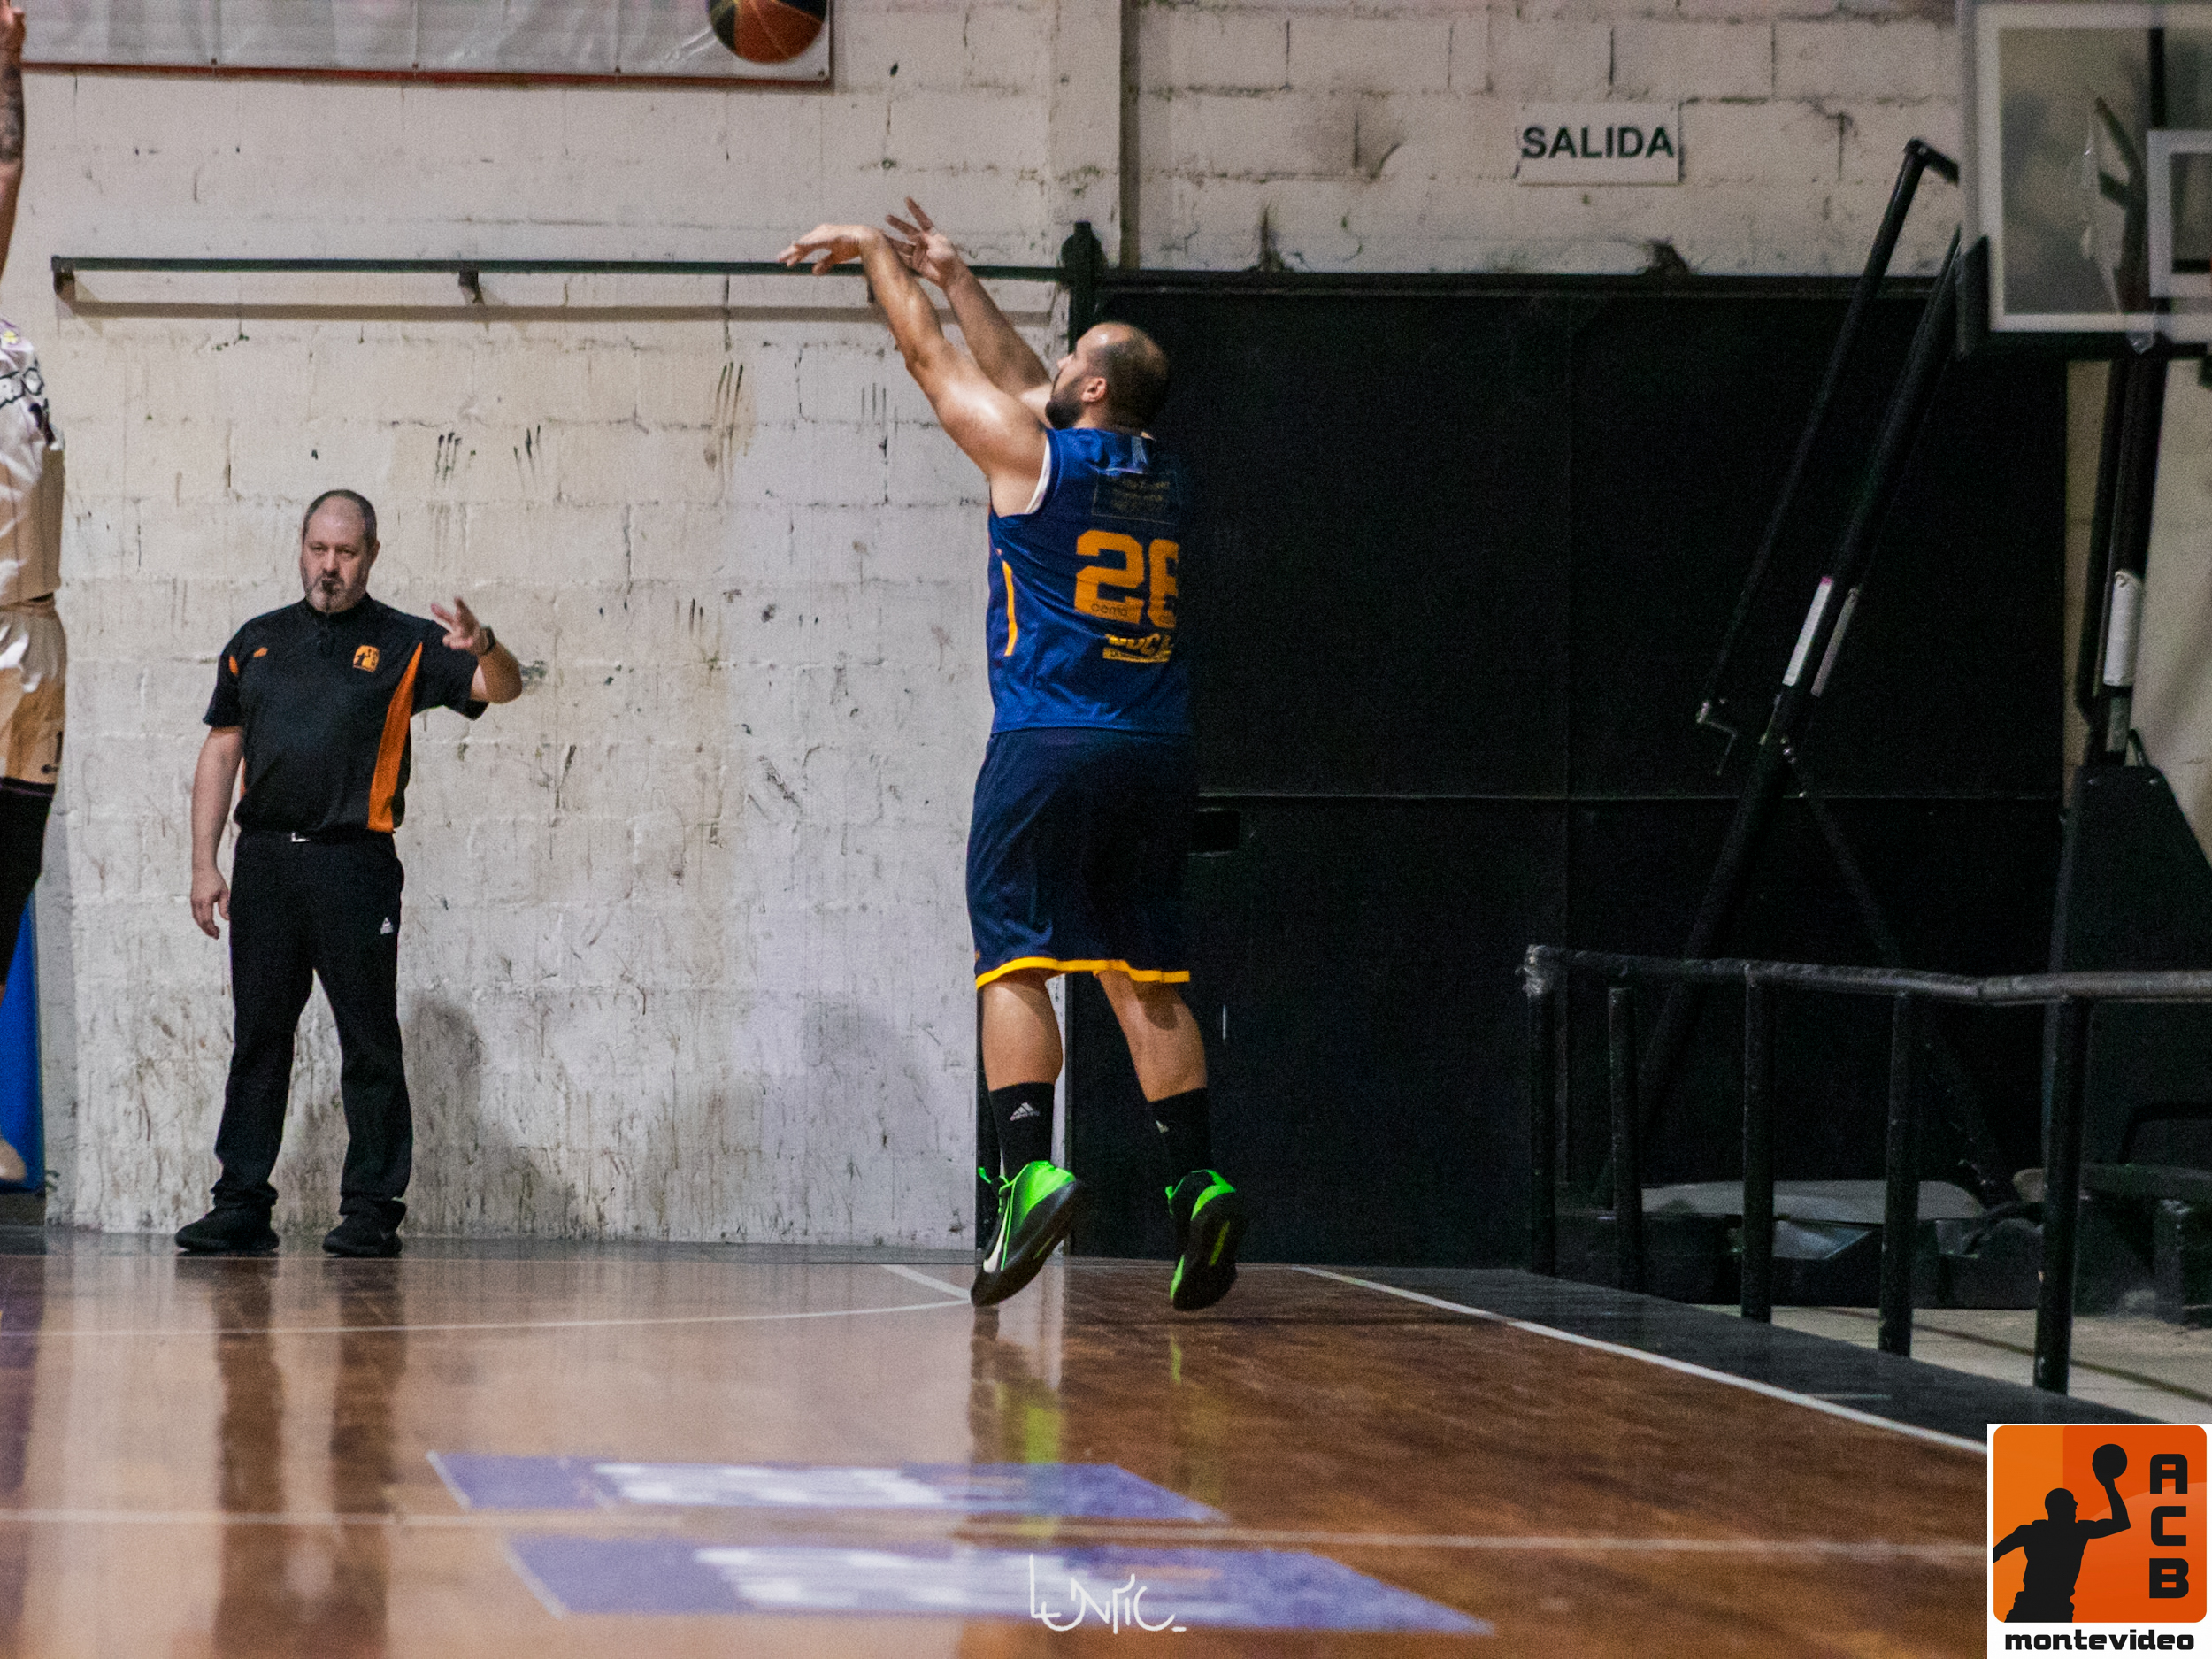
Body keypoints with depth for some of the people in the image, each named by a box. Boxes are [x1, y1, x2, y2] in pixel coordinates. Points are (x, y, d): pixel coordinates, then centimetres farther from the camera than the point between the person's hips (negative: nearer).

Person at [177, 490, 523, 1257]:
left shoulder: (405, 644, 5)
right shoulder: (257, 641, 15)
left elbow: (501, 688, -5)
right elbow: (220, 752, 16)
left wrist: (485, 649, -29)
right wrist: (204, 863, 8)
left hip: (355, 861, -3)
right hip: (264, 858, 3)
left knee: (369, 1043, -2)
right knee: (257, 1037, 4)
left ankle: (372, 1209, 3)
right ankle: (242, 1206, 7)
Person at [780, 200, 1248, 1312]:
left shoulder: (1033, 455, -4)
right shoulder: (1161, 480, 15)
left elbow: (930, 356, 10)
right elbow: (1017, 378, 29)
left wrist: (875, 255, 25)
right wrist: (953, 276, 35)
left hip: (1049, 749, -6)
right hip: (1156, 755, 6)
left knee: (1015, 959, -5)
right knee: (1144, 976, 8)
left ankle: (1029, 1169, -20)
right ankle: (1196, 1183, -3)